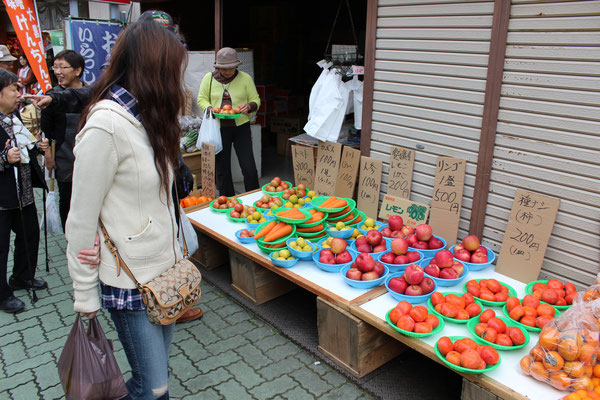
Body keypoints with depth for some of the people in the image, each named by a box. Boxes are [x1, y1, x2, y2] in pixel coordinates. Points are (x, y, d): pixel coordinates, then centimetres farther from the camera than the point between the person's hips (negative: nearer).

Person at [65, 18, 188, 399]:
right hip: (131, 281, -8)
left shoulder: (148, 117, 9)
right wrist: (85, 294, -8)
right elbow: (81, 221, -15)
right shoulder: (106, 125, -20)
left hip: (166, 269, 8)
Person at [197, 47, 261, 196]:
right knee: (222, 170, 8)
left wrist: (249, 106, -18)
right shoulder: (209, 78, 4)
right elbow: (201, 99, 8)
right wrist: (211, 109, -13)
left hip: (241, 127, -1)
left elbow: (256, 100, 5)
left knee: (249, 169, -6)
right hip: (218, 128, 1)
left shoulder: (245, 78, 2)